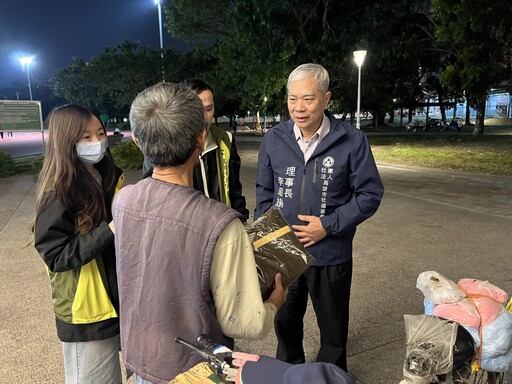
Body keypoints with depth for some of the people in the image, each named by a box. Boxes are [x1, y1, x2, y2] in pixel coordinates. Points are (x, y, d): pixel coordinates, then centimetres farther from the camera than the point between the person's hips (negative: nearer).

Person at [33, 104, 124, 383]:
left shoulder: (109, 176, 3)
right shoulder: (58, 194, -19)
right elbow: (56, 256, -22)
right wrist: (110, 230, -29)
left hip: (119, 298, 7)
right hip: (86, 311, -6)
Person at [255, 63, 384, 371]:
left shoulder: (352, 140, -13)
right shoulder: (274, 139, -5)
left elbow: (370, 193, -8)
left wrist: (329, 225, -17)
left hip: (330, 254, -2)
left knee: (333, 327, 19)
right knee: (285, 322, 24)